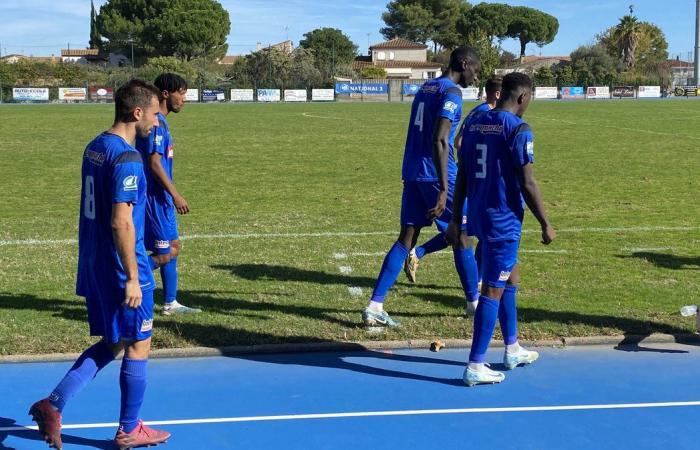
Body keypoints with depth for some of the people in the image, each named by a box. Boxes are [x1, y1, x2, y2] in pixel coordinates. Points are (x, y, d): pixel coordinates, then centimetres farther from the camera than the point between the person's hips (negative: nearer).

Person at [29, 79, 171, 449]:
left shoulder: (95, 147, 9)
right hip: (120, 268, -9)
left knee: (112, 342, 19)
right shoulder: (126, 158, -20)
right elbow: (121, 222, -24)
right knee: (137, 346, 7)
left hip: (93, 264, 9)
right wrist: (132, 277, -20)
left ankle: (53, 404, 8)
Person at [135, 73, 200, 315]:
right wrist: (175, 195, -20)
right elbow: (154, 163, -22)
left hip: (160, 197, 10)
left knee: (172, 247, 13)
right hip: (155, 196, -10)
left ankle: (171, 304, 19)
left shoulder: (160, 121, 14)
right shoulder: (156, 122, -17)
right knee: (167, 252, -6)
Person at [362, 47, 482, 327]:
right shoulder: (451, 93, -11)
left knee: (406, 239, 6)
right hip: (435, 176, -8)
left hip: (411, 173, 8)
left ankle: (375, 306, -1)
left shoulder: (425, 88, 17)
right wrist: (444, 189, -26)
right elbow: (439, 141, -21)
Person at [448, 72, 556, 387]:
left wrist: (456, 219, 16)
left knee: (511, 275, 23)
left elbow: (462, 177, 11)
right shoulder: (518, 129, -14)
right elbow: (527, 184, -16)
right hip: (503, 219, -8)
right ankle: (475, 367, -1)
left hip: (478, 215, 8)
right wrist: (545, 225, -7)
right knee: (494, 289, -3)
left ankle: (512, 350, 32)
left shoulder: (475, 125, 8)